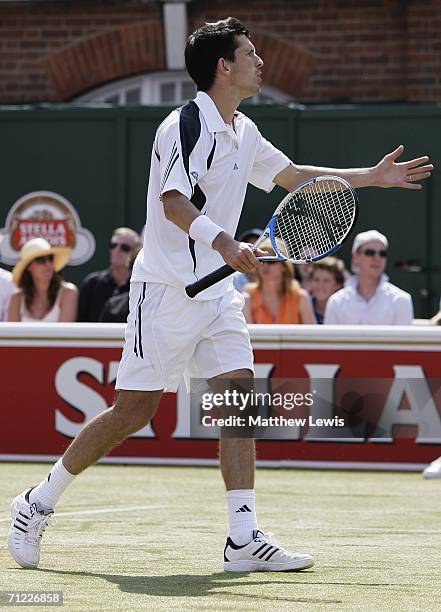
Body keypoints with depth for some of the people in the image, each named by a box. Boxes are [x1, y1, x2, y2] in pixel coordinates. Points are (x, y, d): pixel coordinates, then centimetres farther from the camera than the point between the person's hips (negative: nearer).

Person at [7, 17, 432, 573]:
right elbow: (173, 201, -28)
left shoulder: (242, 132, 14)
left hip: (216, 291, 8)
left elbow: (291, 175, 29)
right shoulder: (187, 124, -15)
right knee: (134, 409, -5)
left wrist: (372, 177, 28)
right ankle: (38, 504, 9)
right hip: (167, 291, -8)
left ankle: (243, 540, -5)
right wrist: (222, 242, -43)